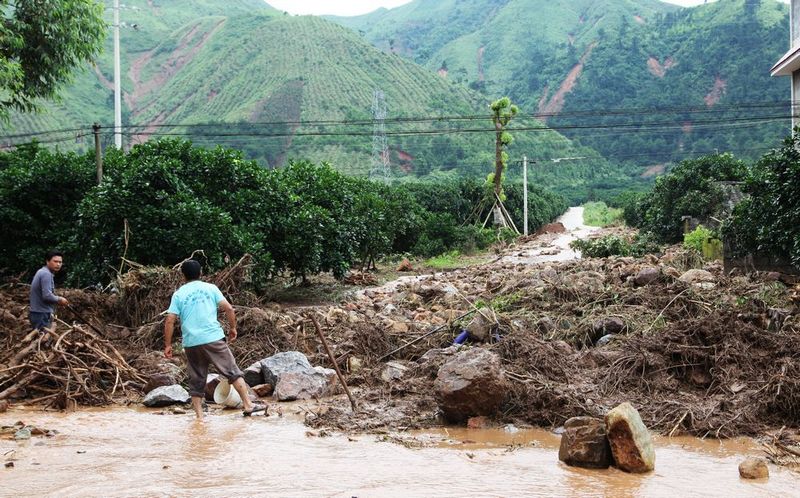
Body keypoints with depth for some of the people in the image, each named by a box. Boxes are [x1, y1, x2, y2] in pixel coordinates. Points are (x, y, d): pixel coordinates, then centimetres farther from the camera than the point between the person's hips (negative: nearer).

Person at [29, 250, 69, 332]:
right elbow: (47, 295, -24)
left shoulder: (42, 272, 17)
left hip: (38, 313, 10)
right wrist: (59, 299, -7)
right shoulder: (46, 274, -15)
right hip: (42, 315, -10)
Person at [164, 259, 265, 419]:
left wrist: (168, 345, 5)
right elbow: (228, 308, -1)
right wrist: (233, 328, 11)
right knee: (233, 371, 4)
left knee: (196, 381, 9)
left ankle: (199, 417, 7)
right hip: (213, 338, -1)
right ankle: (248, 405, 0)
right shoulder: (210, 288, 7)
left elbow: (169, 321, 0)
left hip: (191, 343, 1)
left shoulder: (178, 294, 8)